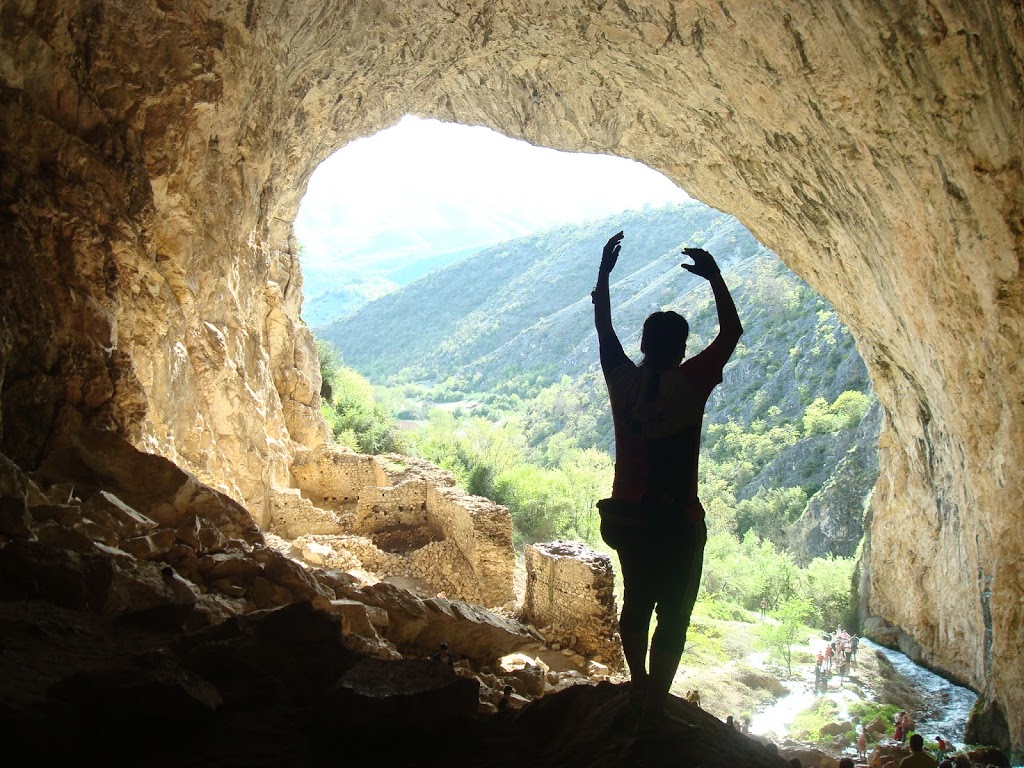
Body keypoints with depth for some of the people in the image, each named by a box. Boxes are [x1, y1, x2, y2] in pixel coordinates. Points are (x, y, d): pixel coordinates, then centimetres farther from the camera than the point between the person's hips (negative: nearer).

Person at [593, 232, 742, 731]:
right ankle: (653, 709, 8)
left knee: (636, 602, 22)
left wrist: (604, 271, 19)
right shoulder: (690, 384, -14)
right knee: (672, 617, 5)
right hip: (677, 520, -5)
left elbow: (603, 328, 12)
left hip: (626, 515, 5)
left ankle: (639, 685, 39)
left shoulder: (622, 379, -4)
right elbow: (731, 332, -2)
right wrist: (714, 278, 5)